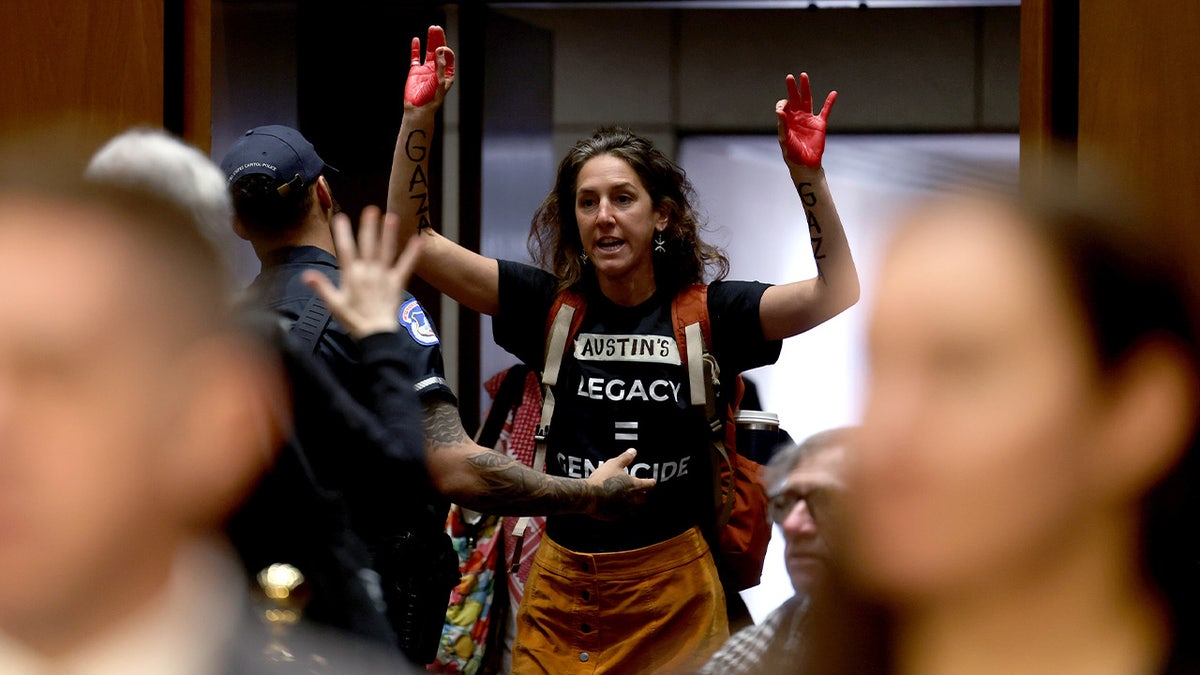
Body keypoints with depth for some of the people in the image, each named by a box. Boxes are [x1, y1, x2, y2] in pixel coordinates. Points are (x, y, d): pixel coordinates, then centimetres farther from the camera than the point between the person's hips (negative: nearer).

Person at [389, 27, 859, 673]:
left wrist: (808, 175, -24)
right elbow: (411, 239, 1)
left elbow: (838, 297, -14)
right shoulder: (551, 307, 3)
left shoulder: (705, 312, -2)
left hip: (672, 590, -2)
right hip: (560, 595, 2)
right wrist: (418, 118, -8)